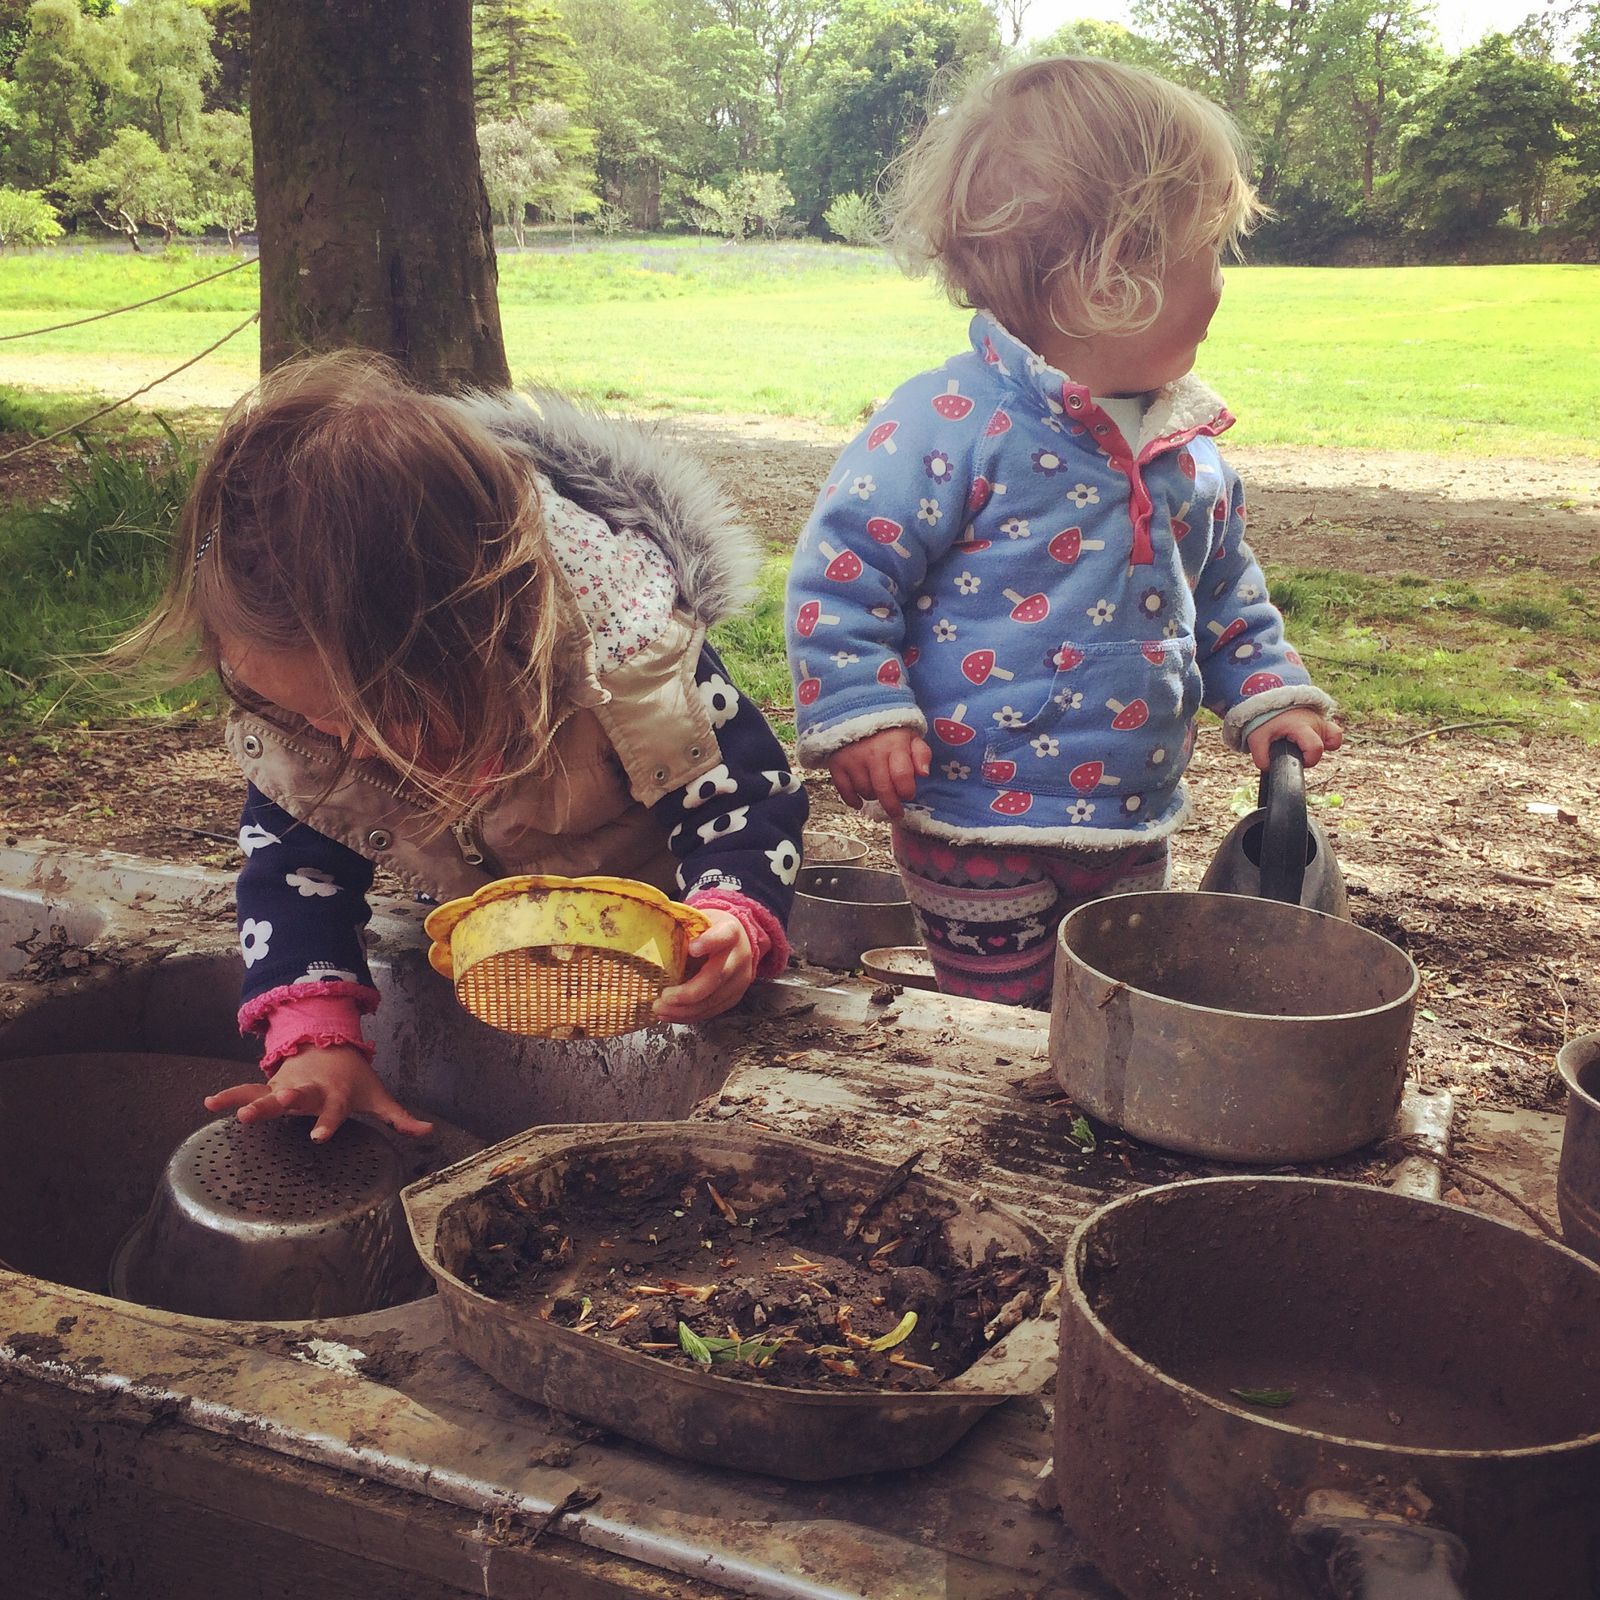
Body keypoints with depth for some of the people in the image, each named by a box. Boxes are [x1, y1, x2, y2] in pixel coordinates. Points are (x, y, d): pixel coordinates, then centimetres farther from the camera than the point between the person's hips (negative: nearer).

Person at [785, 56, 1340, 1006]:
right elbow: (842, 566, -16)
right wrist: (859, 711, -21)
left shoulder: (1189, 446, 5)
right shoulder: (952, 424, -19)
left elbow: (1227, 590, 19)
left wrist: (1268, 693, 10)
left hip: (1135, 829, 7)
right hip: (980, 831, -7)